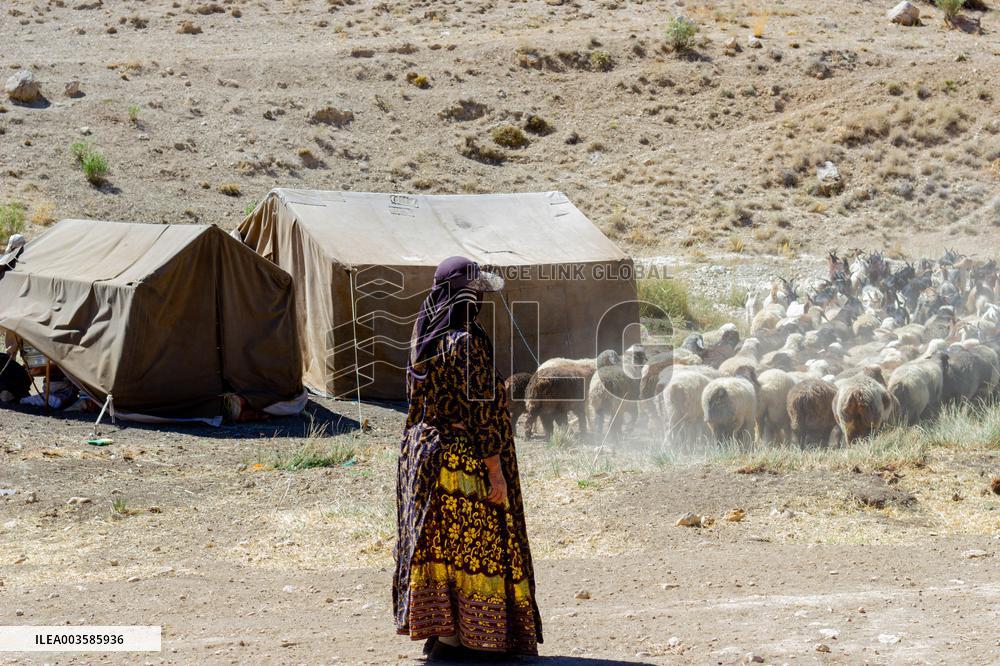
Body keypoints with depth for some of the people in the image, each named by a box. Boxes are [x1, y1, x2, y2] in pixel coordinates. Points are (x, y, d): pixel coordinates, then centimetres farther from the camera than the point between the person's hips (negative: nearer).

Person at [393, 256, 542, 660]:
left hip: (425, 449, 8)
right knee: (468, 541, -1)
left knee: (437, 539, 14)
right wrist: (496, 471, -16)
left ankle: (434, 628, 20)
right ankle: (454, 637, 2)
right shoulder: (466, 342, -18)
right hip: (465, 457, -8)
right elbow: (481, 410, -19)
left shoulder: (424, 339, 7)